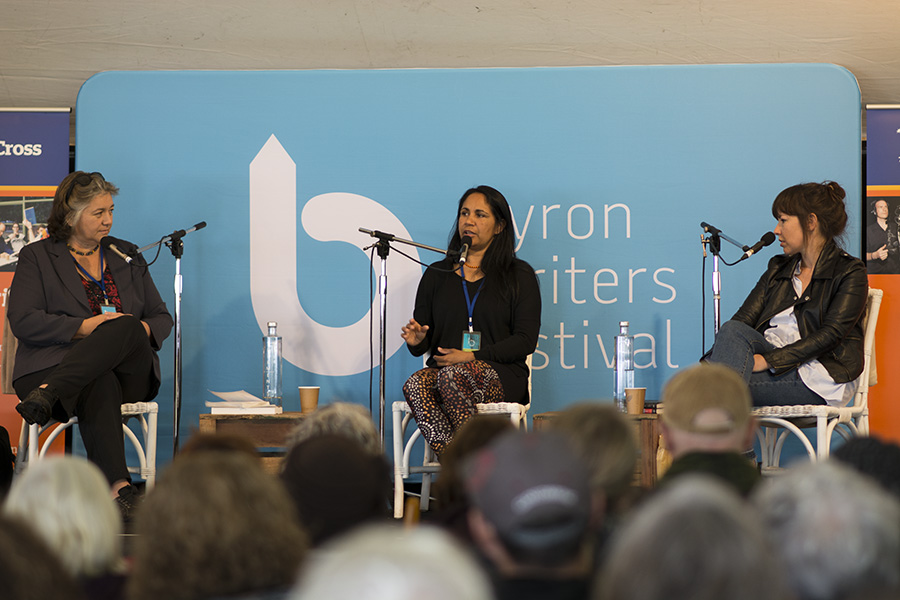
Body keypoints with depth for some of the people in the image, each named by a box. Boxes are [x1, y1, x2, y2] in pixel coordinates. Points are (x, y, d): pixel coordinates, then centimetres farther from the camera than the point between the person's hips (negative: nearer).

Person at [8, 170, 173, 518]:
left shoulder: (127, 255, 22)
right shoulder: (37, 257, 10)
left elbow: (162, 318, 21)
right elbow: (23, 322, -3)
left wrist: (143, 329, -5)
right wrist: (84, 327, -15)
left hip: (129, 371, 3)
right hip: (55, 364, -3)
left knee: (126, 328, -34)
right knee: (99, 386, -40)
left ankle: (47, 395, -47)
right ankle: (117, 486, -54)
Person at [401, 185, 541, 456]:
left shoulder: (519, 275, 11)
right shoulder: (437, 274, 20)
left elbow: (525, 341, 0)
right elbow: (422, 346, 18)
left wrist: (471, 357, -11)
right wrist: (416, 340, -8)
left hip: (501, 375, -3)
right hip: (442, 369, 3)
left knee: (452, 376, -37)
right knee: (415, 385, -34)